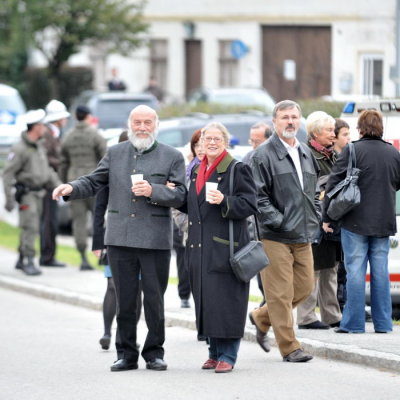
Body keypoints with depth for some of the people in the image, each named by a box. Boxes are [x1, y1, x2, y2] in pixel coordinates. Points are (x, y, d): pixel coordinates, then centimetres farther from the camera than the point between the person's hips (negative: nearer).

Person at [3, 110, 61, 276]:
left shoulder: (39, 146, 11)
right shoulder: (19, 149, -16)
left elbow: (47, 169, 21)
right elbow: (7, 173, -16)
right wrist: (9, 198, -20)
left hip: (39, 193, 8)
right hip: (26, 194, -8)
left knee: (31, 228, 12)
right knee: (30, 227, -13)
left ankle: (21, 260, 21)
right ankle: (28, 262, -12)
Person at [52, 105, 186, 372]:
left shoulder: (172, 157, 4)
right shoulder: (115, 154, 12)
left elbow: (180, 196, -1)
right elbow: (93, 182, 11)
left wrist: (153, 191, -16)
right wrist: (71, 188, -8)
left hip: (155, 239, -2)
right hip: (120, 239, 2)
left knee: (154, 299, 2)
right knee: (124, 300, 5)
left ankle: (154, 352, 13)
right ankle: (126, 354, 12)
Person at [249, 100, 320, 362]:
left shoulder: (306, 153, 16)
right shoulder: (264, 155, -7)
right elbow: (258, 195, -11)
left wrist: (314, 219, 13)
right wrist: (278, 221, -15)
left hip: (304, 235, 7)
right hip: (276, 237, -7)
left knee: (305, 287, 10)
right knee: (281, 293, -4)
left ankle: (262, 318, 29)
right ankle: (289, 347, 2)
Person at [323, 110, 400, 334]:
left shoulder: (352, 151, -10)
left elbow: (334, 183, -9)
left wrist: (327, 217, -2)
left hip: (356, 222, -4)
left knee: (356, 271, -1)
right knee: (381, 271, 8)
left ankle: (354, 323, 0)